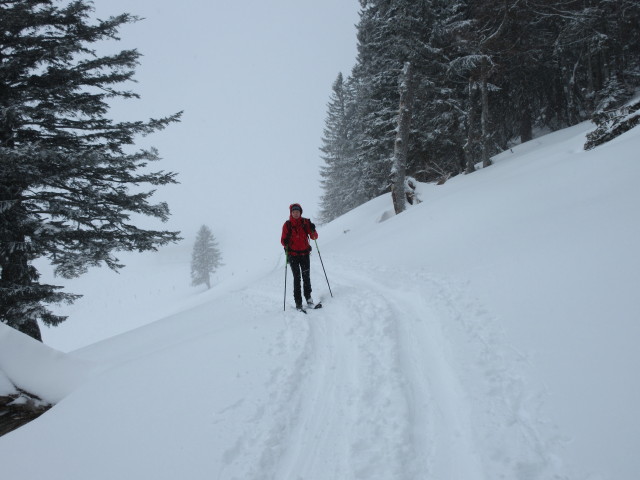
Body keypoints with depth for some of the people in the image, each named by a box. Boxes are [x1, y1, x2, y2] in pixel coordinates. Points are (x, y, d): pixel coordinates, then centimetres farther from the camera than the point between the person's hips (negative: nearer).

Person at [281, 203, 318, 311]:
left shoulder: (305, 222, 3)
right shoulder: (287, 225, 1)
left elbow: (314, 237, 2)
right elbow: (283, 240, 4)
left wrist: (313, 230, -17)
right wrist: (285, 243, -18)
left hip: (304, 254, 1)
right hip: (293, 254, -1)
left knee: (306, 277, -2)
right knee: (297, 278, -6)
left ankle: (308, 296, 19)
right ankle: (298, 302, -2)